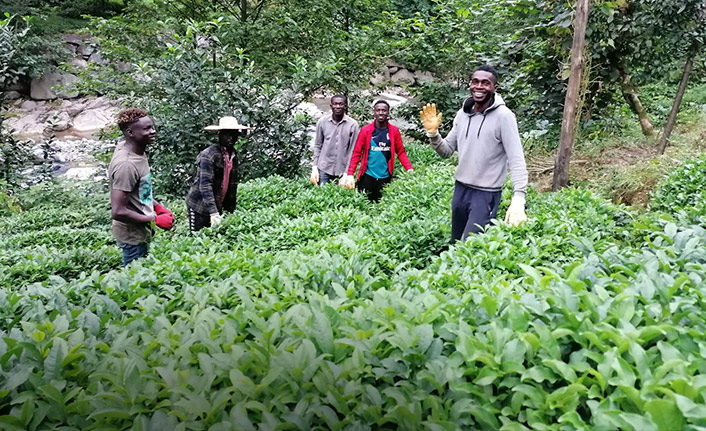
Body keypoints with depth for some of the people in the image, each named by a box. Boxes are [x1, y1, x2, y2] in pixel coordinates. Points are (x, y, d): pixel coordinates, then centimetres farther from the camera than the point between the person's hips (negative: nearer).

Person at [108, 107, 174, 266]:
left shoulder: (136, 150, -1)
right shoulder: (126, 164, -29)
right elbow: (118, 212, -29)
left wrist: (158, 207, 6)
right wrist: (156, 219, -20)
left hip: (141, 230, 9)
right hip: (133, 235, -9)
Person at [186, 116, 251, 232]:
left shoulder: (234, 155, 5)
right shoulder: (208, 155, -17)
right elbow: (205, 185, -24)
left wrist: (230, 209, 11)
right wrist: (213, 212, -32)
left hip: (216, 206, 6)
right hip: (199, 206, -6)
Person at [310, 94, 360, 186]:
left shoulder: (353, 125, -4)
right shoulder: (322, 121, 1)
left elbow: (353, 151, -1)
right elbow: (317, 146, 8)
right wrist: (314, 167, 2)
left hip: (342, 171, -1)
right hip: (324, 169, 1)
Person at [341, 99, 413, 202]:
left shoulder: (394, 131, 1)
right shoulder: (366, 130, -3)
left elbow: (401, 152, 2)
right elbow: (356, 153, -4)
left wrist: (410, 170, -12)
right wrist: (350, 174, -12)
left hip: (385, 177, 1)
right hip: (367, 175, -1)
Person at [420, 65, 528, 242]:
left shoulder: (503, 116, -15)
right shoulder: (462, 114, 3)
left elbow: (517, 160, -20)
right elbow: (447, 151, 7)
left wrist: (518, 200, -31)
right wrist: (433, 133, -13)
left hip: (486, 194, -6)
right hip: (460, 189, 6)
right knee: (455, 244, 19)